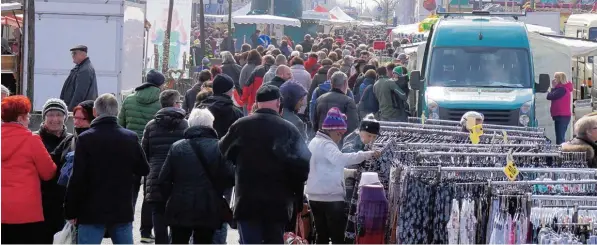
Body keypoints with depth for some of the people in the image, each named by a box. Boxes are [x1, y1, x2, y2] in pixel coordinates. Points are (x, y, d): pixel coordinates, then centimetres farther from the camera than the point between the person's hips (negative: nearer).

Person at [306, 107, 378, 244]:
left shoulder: (315, 142, 16)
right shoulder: (326, 144, -16)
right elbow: (340, 159, -36)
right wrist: (366, 155, -41)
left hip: (315, 196, 9)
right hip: (331, 197, -9)